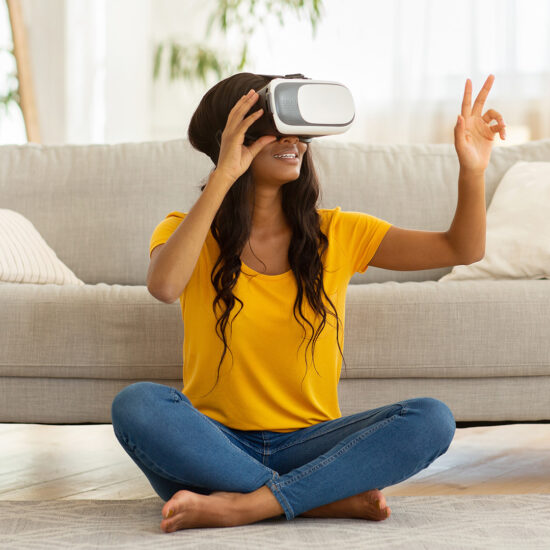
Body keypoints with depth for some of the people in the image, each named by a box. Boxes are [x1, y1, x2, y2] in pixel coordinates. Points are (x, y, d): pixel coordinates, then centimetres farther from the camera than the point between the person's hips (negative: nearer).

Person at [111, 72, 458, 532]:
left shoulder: (338, 234, 7)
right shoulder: (189, 232, 2)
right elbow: (164, 285, -23)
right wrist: (223, 176, -23)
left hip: (305, 448, 2)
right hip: (213, 449, -2)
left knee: (432, 420, -22)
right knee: (137, 404, -32)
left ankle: (240, 506, -27)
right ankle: (327, 500, -26)